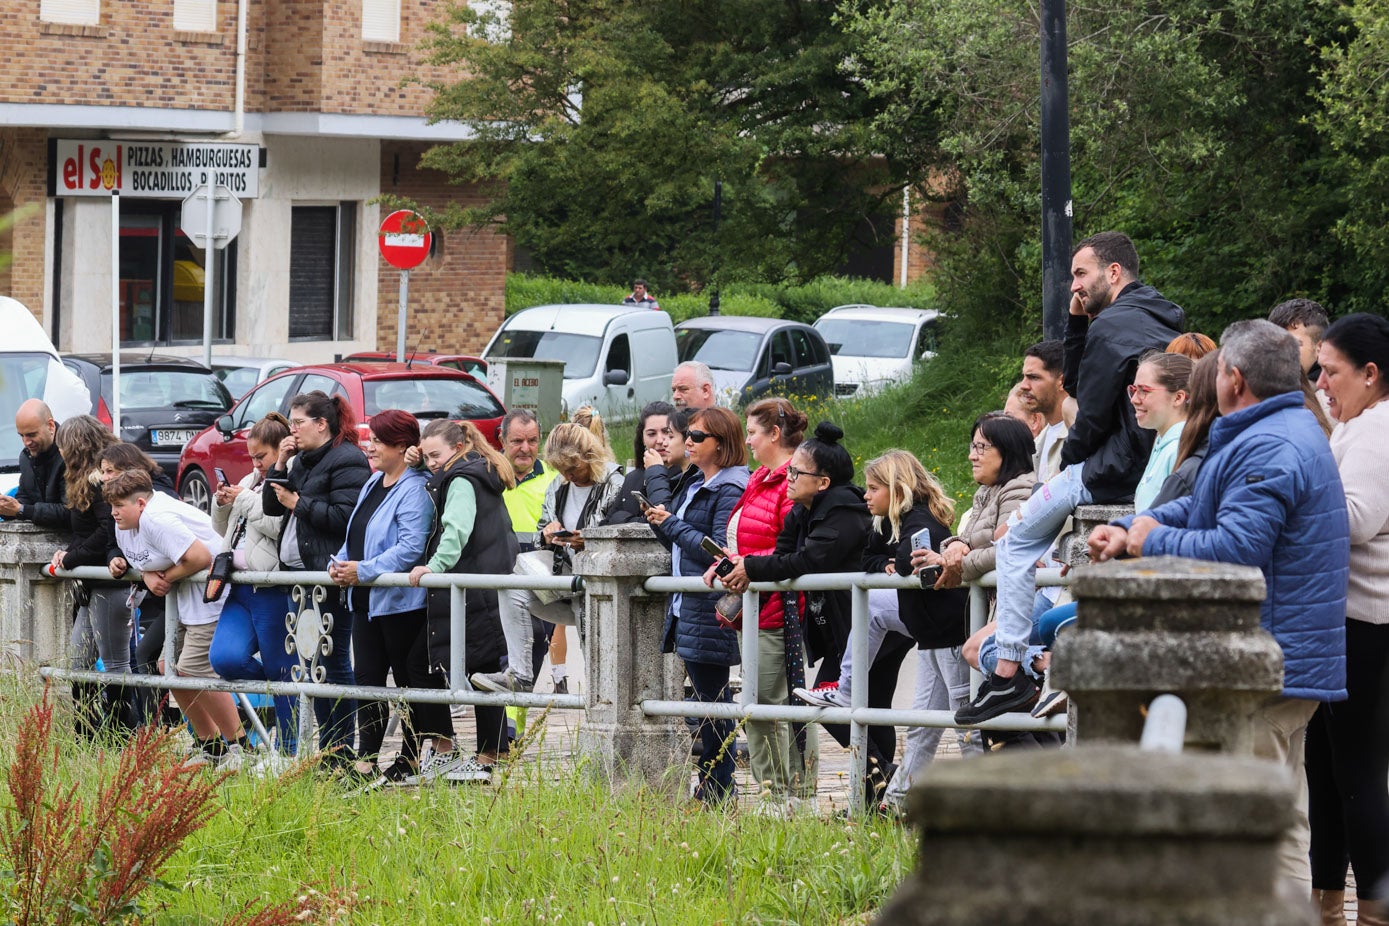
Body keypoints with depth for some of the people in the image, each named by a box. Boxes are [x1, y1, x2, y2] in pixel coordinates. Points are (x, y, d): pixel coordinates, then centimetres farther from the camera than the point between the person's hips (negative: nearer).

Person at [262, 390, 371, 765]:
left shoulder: (347, 461, -10)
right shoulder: (302, 460, 18)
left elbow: (344, 516, -20)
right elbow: (271, 505, 17)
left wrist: (298, 503, -12)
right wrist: (280, 466, 4)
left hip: (330, 576, -9)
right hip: (300, 572, 9)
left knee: (334, 660, -6)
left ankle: (342, 752, -3)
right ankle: (326, 749, 15)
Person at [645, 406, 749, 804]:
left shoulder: (730, 490, -13)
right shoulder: (697, 486, 17)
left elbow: (718, 551, -20)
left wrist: (673, 525, -14)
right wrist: (660, 524, 4)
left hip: (710, 612, -10)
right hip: (687, 607, 10)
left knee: (713, 704, -5)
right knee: (708, 702, 12)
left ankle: (717, 794, -1)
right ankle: (711, 790, 16)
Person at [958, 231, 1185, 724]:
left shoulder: (1111, 326, -13)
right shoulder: (1160, 321, 18)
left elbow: (1092, 415, -13)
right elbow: (1078, 386, 24)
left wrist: (1067, 462, 5)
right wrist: (1077, 324, 12)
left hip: (1119, 474, -9)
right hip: (1160, 472, 9)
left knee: (1018, 540, 6)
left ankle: (1009, 672, 0)